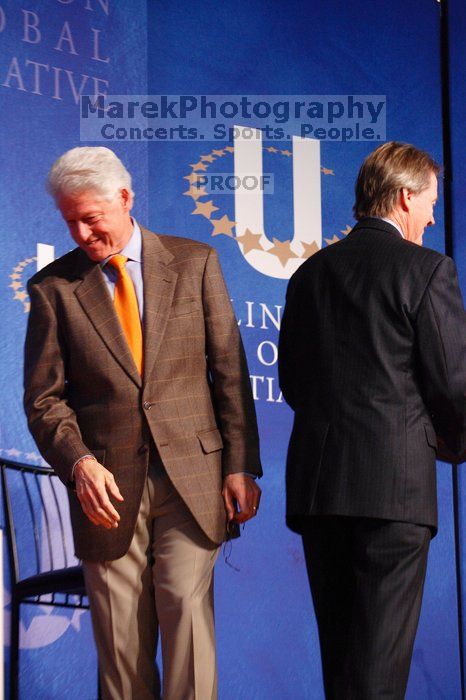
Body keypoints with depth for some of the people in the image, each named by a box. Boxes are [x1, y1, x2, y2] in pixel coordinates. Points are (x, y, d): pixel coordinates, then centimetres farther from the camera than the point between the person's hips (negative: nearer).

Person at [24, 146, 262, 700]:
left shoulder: (195, 263, 6)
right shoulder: (53, 287, 5)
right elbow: (44, 398, 2)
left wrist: (240, 466, 0)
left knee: (187, 609, -10)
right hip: (108, 488, 1)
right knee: (120, 640, 3)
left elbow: (230, 371, 6)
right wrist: (79, 463, -15)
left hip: (191, 475, 0)